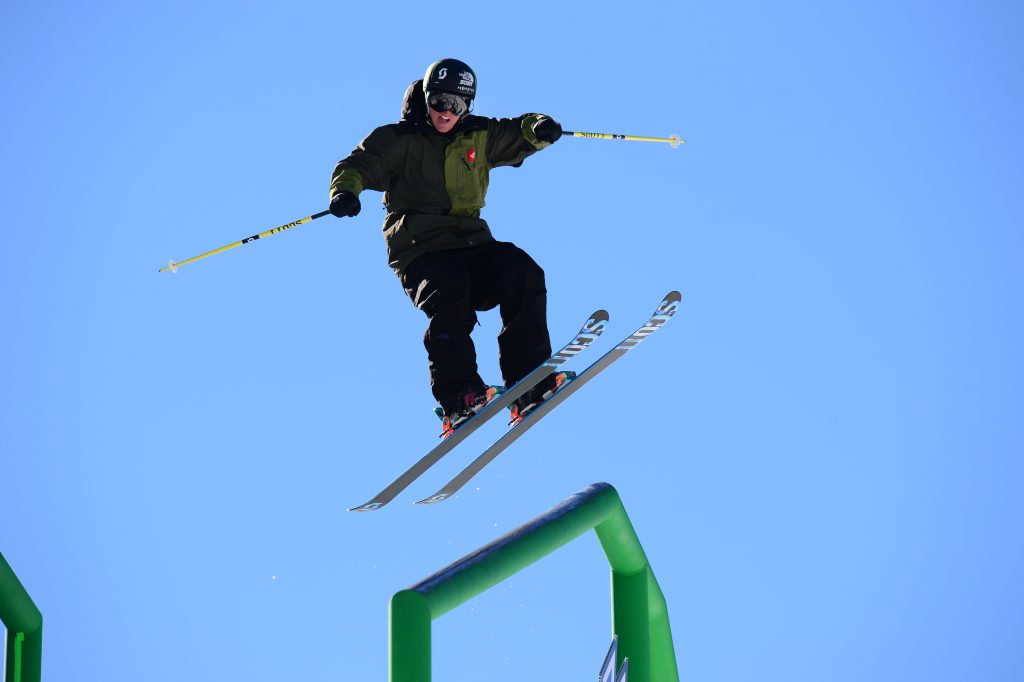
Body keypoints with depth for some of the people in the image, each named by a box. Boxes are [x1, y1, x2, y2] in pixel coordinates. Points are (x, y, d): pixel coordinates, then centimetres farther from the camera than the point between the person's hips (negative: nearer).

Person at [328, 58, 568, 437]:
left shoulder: (478, 138, 18)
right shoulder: (398, 140, 4)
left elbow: (518, 135, 16)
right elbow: (359, 164, -7)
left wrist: (539, 128, -10)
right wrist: (346, 191, -30)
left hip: (471, 243, 4)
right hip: (420, 250, -4)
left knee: (524, 274, -21)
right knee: (451, 293, -34)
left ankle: (528, 385, -21)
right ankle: (458, 398, -34)